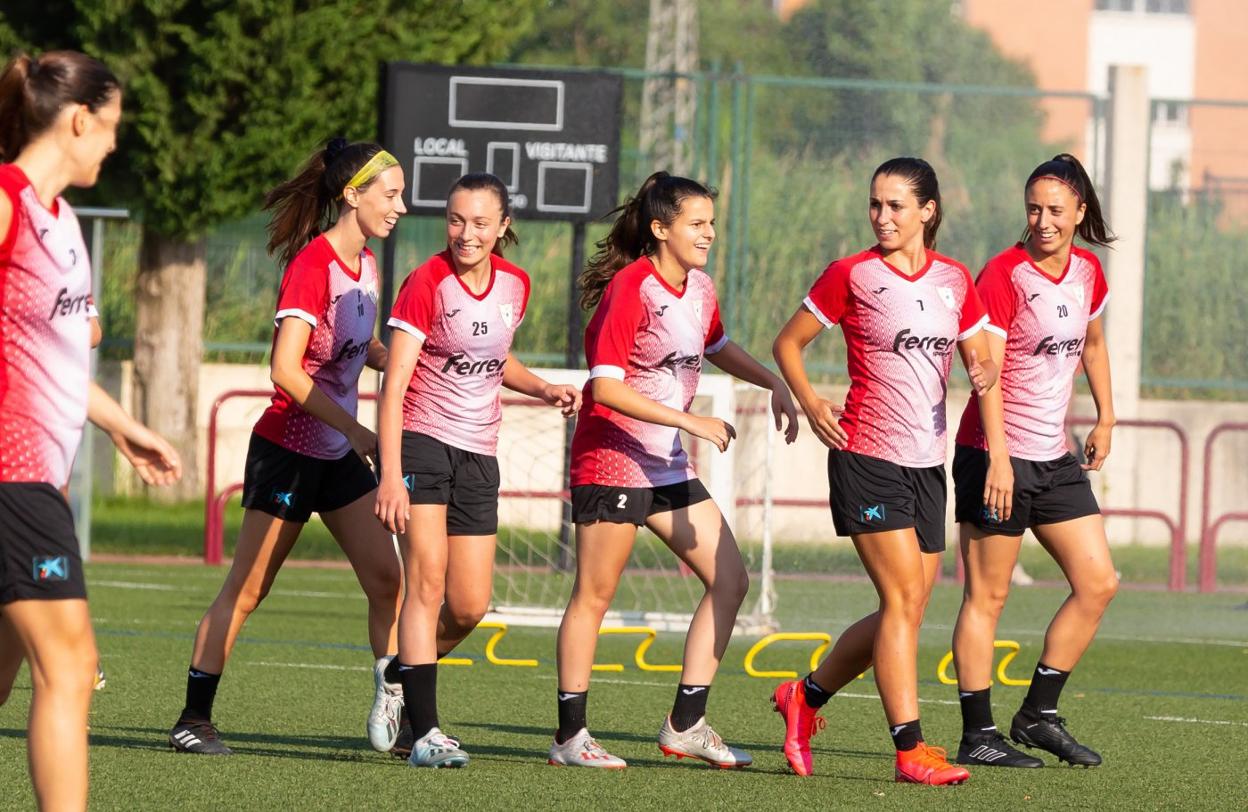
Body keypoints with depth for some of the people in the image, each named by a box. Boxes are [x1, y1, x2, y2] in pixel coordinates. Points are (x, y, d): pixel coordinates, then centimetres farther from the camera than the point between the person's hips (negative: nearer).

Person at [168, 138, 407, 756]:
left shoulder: (365, 265, 7)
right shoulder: (312, 264, -19)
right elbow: (286, 371, -24)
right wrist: (354, 429, -22)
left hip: (339, 452, 8)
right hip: (288, 446, -8)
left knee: (386, 578, -1)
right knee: (246, 589, -1)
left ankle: (392, 711, 4)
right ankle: (194, 721, 7)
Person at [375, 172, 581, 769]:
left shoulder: (514, 284, 6)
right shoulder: (427, 282, -12)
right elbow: (394, 384, -16)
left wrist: (545, 390, 7)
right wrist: (391, 474, -25)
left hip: (478, 456, 6)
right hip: (421, 442, -6)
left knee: (469, 608, 3)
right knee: (428, 581, -17)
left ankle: (403, 681, 30)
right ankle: (425, 733, -17)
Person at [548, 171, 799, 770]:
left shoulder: (699, 289, 8)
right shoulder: (630, 289, -17)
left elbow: (717, 348, 30)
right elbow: (607, 388, -24)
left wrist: (774, 385, 16)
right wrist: (692, 422, -24)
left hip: (670, 466, 8)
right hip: (613, 460, -8)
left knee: (730, 582, 3)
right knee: (594, 595, -2)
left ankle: (685, 725, 8)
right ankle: (569, 737, 5)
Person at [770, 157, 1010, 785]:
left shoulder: (954, 280, 9)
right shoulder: (852, 275, -3)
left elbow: (982, 368, 14)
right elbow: (788, 343, 5)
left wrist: (999, 454, 6)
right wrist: (809, 403, -12)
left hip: (927, 463, 6)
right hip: (865, 456, -6)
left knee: (908, 610, 6)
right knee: (903, 600, -12)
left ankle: (806, 696, 25)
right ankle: (909, 750, -11)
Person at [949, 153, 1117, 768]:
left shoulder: (1087, 270, 7)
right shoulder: (1003, 275, -14)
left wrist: (1105, 419, 23)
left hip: (1054, 458, 7)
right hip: (996, 454, -7)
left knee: (1098, 582, 4)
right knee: (987, 596, -3)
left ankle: (1038, 715, 13)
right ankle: (977, 735, 1)